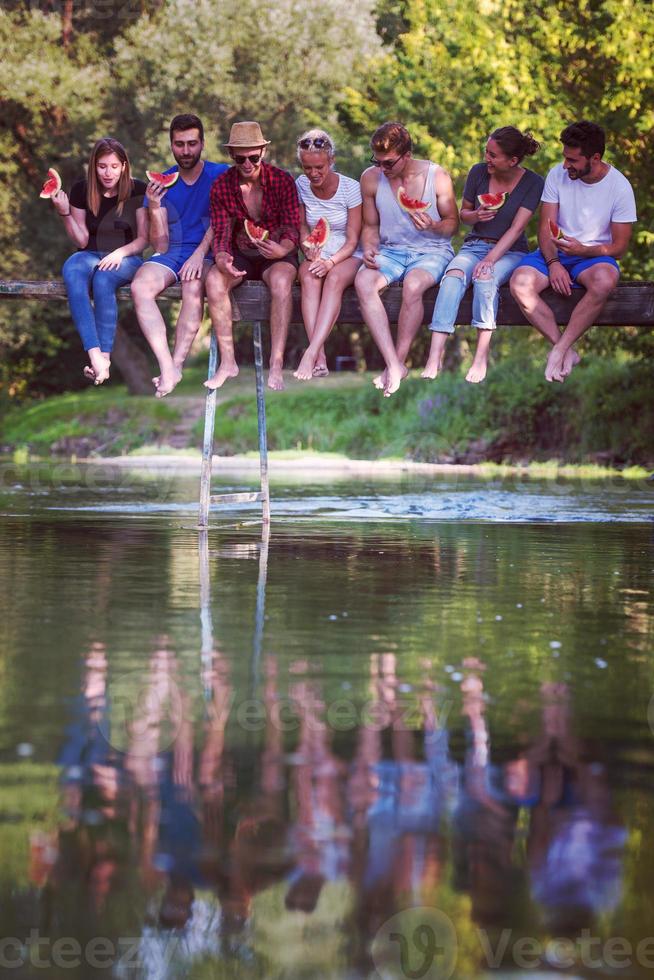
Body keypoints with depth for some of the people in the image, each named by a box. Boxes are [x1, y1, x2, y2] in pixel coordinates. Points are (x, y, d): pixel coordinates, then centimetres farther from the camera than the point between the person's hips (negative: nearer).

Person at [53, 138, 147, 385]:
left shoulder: (137, 191, -2)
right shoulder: (81, 190, 3)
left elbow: (144, 238, 0)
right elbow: (82, 241, 5)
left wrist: (120, 252, -19)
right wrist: (65, 214, -11)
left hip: (127, 257, -2)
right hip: (91, 255, 2)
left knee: (104, 278, -38)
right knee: (72, 271, -35)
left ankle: (105, 355, -36)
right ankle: (95, 355, -48)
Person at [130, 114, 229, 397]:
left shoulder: (219, 175, 3)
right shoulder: (161, 183, 9)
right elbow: (160, 246, 4)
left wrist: (199, 254, -25)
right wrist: (154, 208, -13)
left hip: (207, 251, -3)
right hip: (171, 253, 3)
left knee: (193, 287, -37)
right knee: (140, 287, -29)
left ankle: (176, 366, -33)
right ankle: (167, 367, -36)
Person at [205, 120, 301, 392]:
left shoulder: (282, 181, -8)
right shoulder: (221, 186, -2)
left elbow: (292, 229, -11)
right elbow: (220, 232, -4)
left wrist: (282, 249, -36)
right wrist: (221, 258, -29)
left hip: (277, 254, -2)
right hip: (240, 255, 2)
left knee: (281, 281, -37)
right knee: (214, 280, -30)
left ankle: (276, 365, -38)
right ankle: (227, 362, -26)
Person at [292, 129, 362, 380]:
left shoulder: (350, 188, -9)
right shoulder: (301, 186, 1)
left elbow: (352, 240, -9)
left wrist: (330, 262, -26)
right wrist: (309, 249, -9)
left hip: (347, 256, -2)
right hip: (317, 255, 2)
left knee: (334, 278, -36)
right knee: (309, 277, -33)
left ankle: (311, 353, -47)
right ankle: (319, 357, -45)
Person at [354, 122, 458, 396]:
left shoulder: (436, 177, -6)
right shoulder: (371, 178, 1)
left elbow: (452, 223, 2)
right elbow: (370, 226, 12)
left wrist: (433, 226, -21)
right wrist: (369, 248, -10)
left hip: (432, 251, -3)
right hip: (390, 251, 3)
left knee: (413, 284, -38)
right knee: (363, 281, -32)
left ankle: (399, 362, -23)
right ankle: (394, 364, -36)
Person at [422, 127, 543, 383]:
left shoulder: (532, 183, -7)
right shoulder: (479, 172, 2)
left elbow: (517, 228, -14)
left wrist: (490, 259, -25)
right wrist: (476, 215, -10)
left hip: (510, 251, -2)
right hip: (474, 245, 2)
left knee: (485, 276, -36)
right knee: (453, 276, -31)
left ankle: (481, 357, -35)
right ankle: (434, 357, -43)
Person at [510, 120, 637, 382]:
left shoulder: (619, 187, -9)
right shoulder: (557, 175, -3)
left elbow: (619, 247, -7)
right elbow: (545, 227, -3)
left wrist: (583, 250, -25)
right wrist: (553, 263, -21)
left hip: (593, 255, -2)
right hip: (554, 252, 3)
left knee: (604, 281, -39)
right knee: (520, 283, -29)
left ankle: (559, 350, -29)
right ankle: (566, 352, -22)